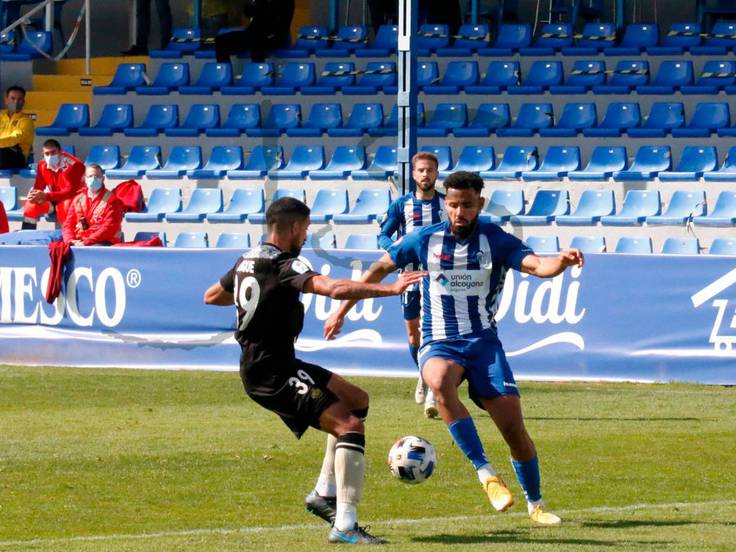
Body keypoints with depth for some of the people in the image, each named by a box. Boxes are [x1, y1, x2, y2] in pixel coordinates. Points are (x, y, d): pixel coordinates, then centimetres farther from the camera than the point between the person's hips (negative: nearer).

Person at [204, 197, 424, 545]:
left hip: (258, 368, 10)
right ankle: (344, 526, -25)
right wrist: (391, 289, -35)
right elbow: (335, 289, -35)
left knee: (356, 401, 19)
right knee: (350, 426, -18)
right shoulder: (284, 266, -18)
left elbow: (211, 296, 28)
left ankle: (325, 494, 14)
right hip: (273, 371, -10)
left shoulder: (247, 261, 11)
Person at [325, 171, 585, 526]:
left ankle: (535, 505, 16)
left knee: (513, 424, -9)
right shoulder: (425, 240, 1)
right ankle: (485, 474, -33)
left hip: (483, 341, 0)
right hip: (439, 344, 0)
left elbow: (537, 265, -20)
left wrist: (562, 261, -43)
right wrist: (341, 312, 17)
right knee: (440, 381, -37)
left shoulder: (496, 241, -3)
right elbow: (379, 269, 14)